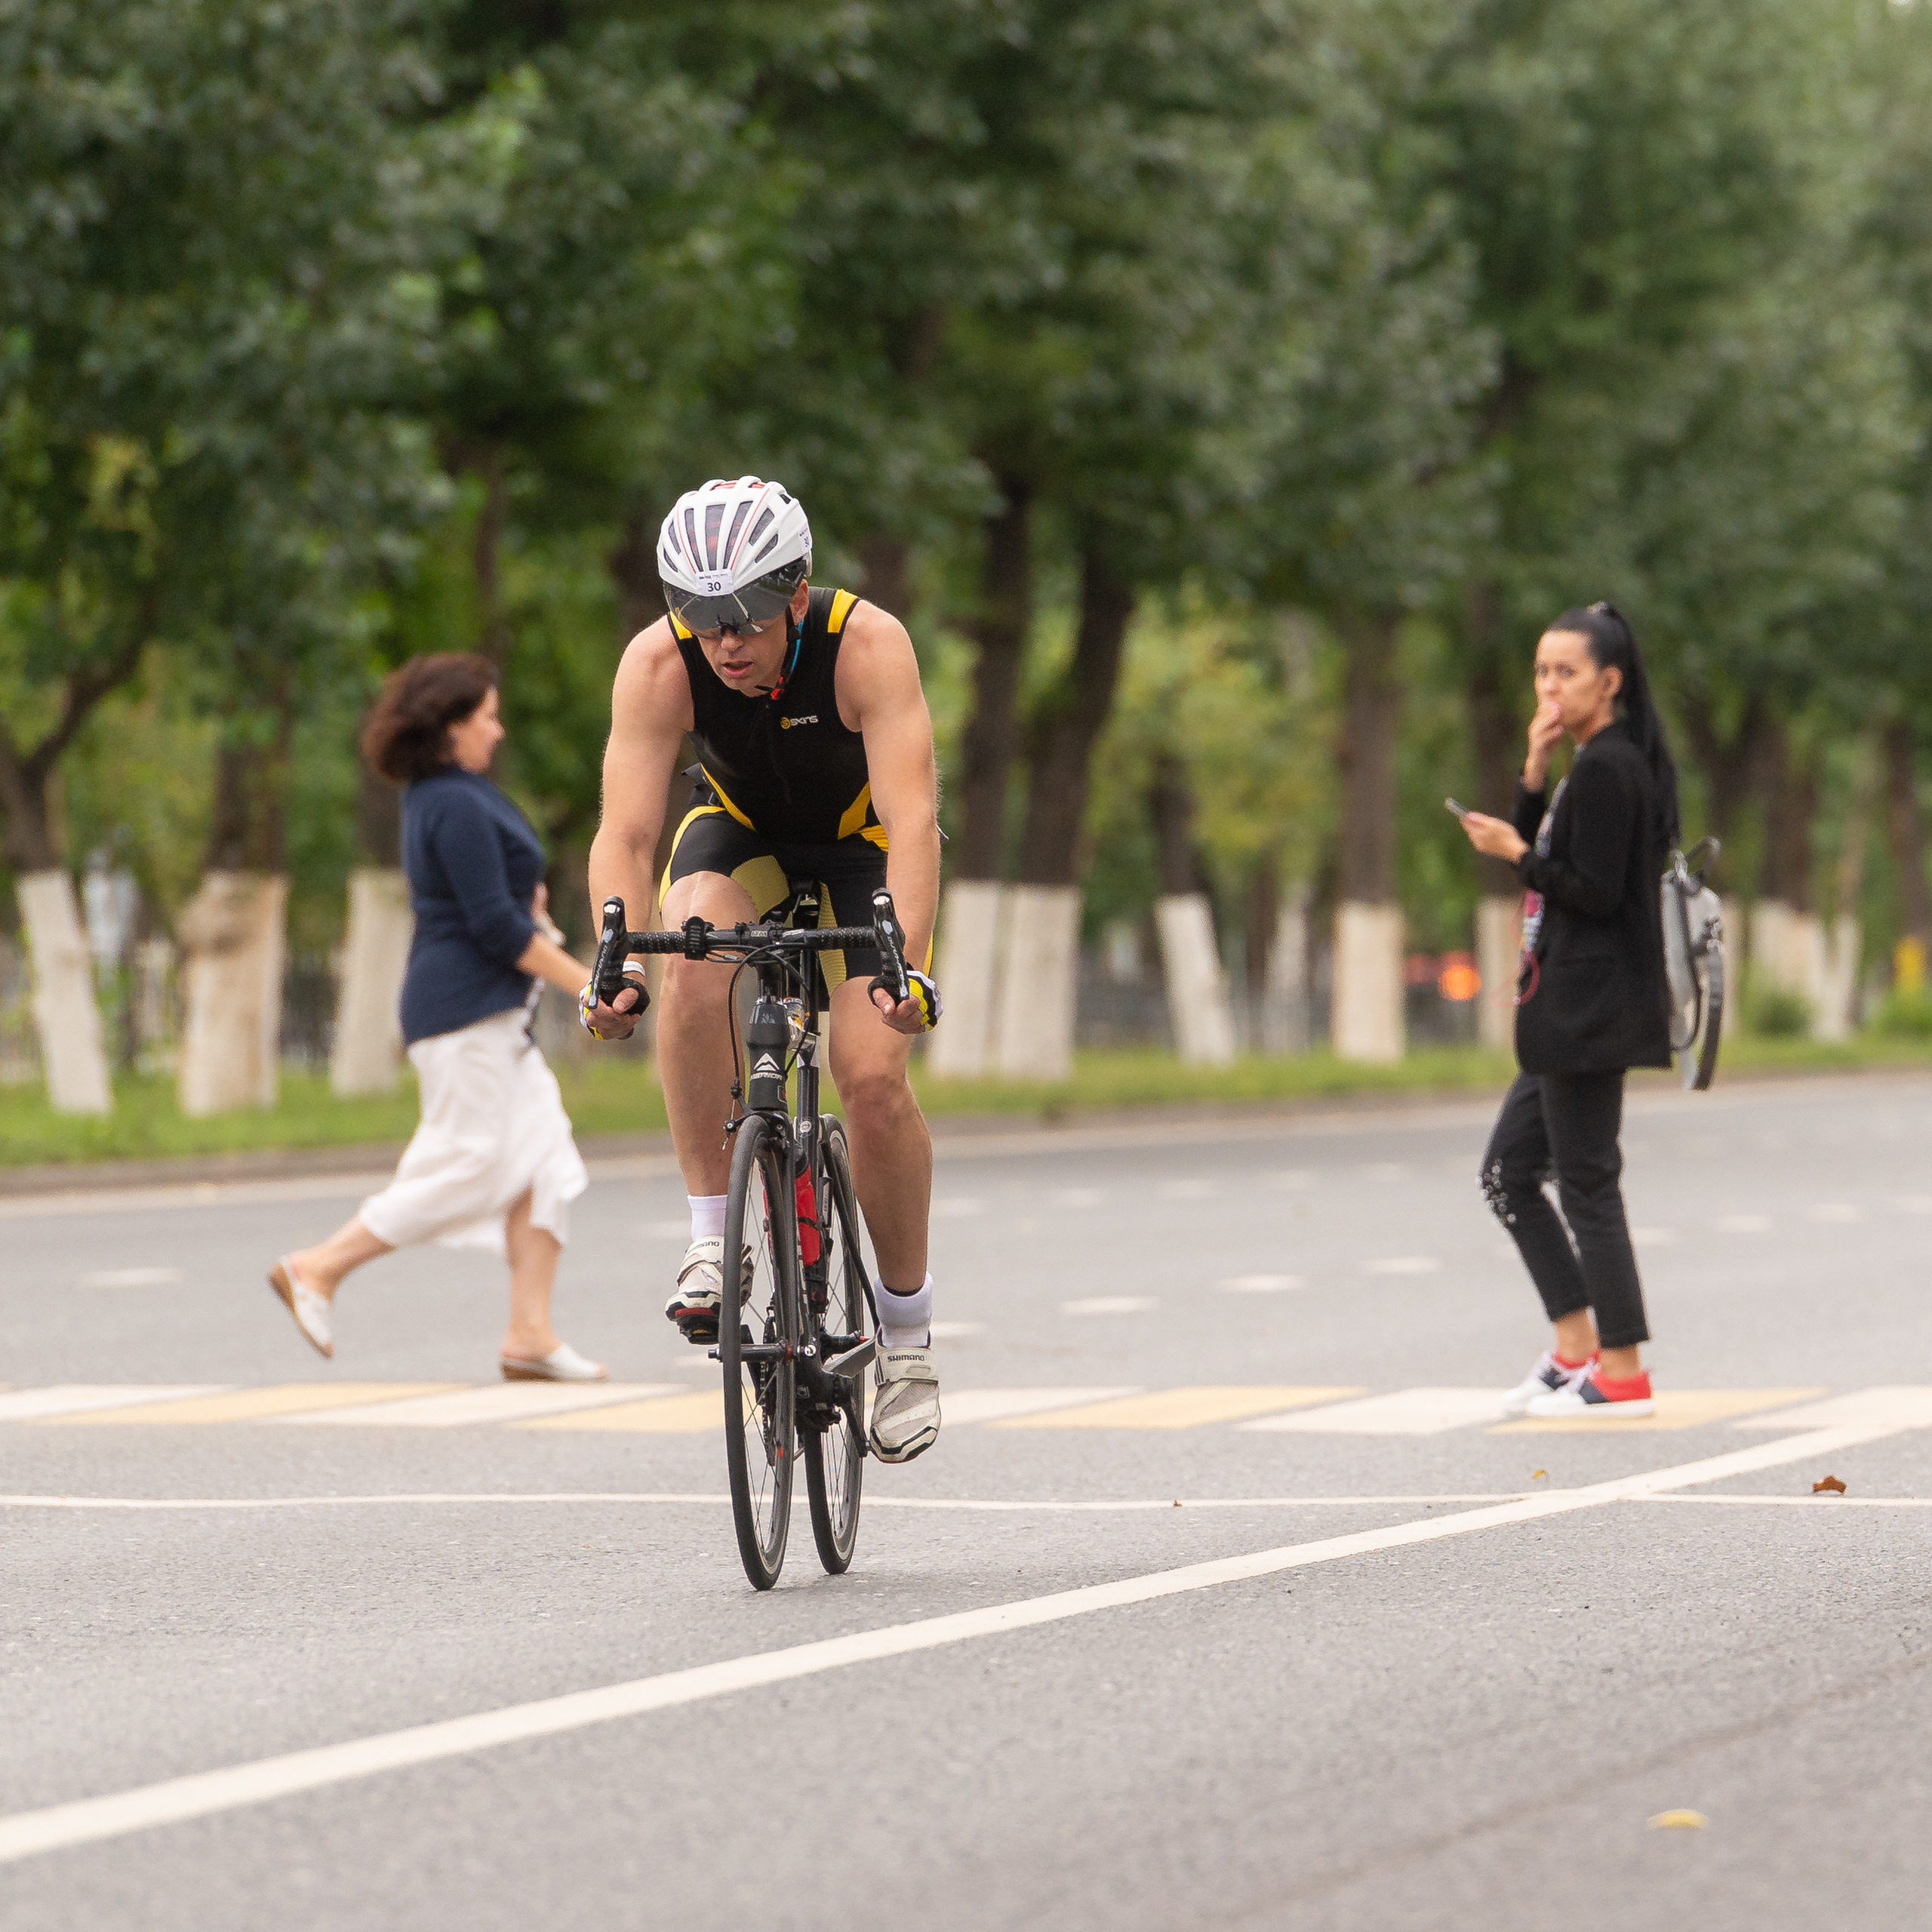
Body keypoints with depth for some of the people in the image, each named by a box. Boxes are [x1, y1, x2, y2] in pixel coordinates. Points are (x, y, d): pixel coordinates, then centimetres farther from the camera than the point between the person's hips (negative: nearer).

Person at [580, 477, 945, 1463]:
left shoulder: (867, 644, -34)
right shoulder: (658, 664, -29)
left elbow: (912, 818, -41)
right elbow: (624, 834, -32)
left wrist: (905, 964, -55)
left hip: (862, 835, -1)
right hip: (743, 825, 2)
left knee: (871, 1073, -17)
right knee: (694, 957, -32)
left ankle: (906, 1328, 3)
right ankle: (712, 1234, -21)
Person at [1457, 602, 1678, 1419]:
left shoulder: (1604, 768, -15)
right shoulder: (1608, 763, 17)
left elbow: (1595, 893, -21)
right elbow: (1534, 846, 14)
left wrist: (1518, 854, -11)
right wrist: (1534, 771, 1)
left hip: (1594, 1007, -11)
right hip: (1568, 1013, 11)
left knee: (1586, 1185, -6)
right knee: (1508, 1172, 13)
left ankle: (1621, 1376, -1)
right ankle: (1574, 1350, 15)